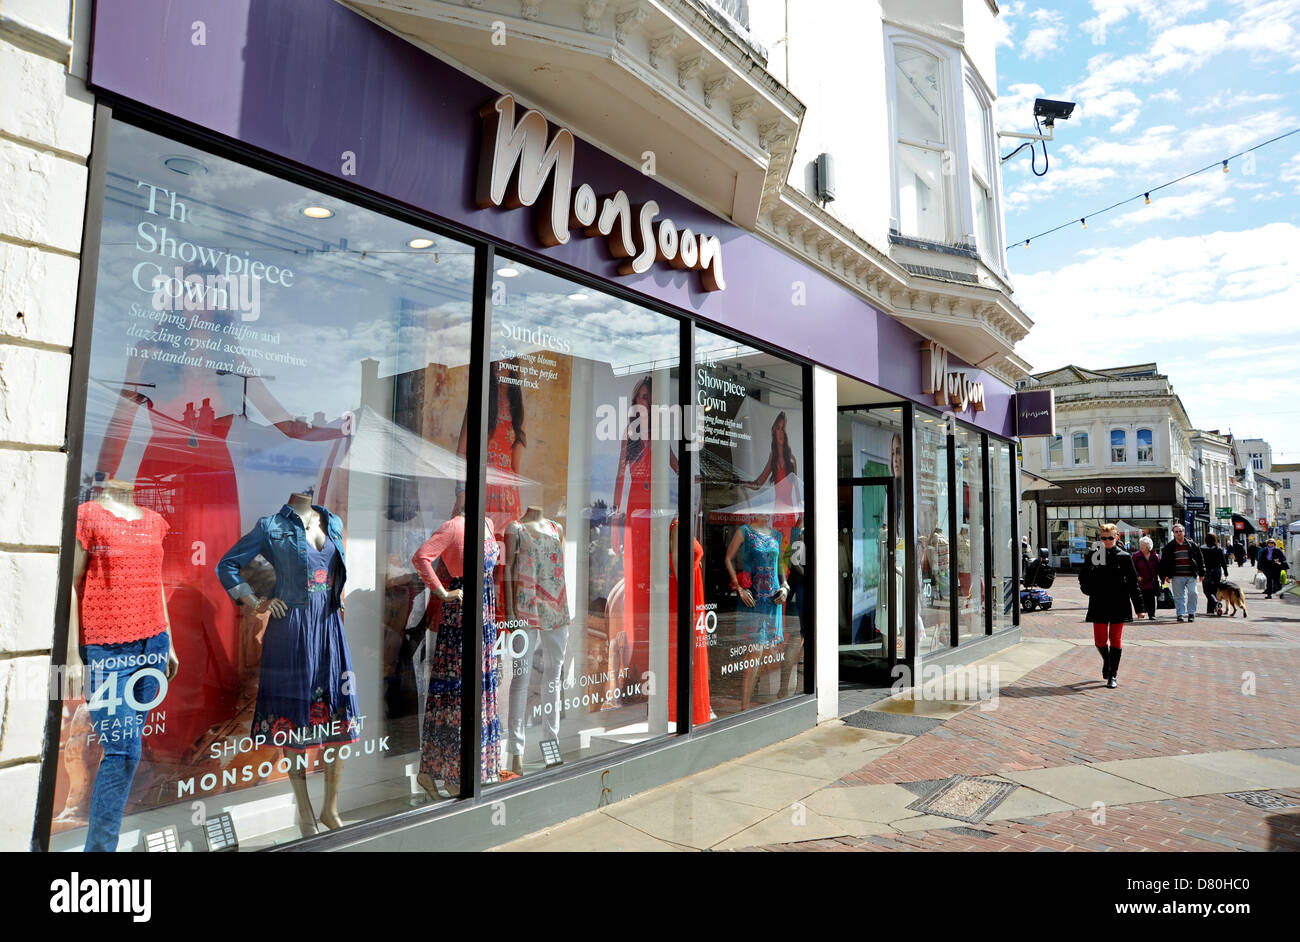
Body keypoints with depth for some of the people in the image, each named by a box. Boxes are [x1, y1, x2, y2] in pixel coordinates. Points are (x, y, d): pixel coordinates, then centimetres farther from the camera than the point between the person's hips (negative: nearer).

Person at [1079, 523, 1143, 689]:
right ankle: (1106, 660, 34)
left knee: (1115, 638, 2)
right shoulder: (1092, 556, 3)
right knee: (1099, 640, 2)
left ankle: (1113, 675, 12)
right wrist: (1088, 588, -10)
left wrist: (1139, 606, 4)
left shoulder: (1124, 557, 1)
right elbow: (1083, 578, 12)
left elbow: (1132, 582, 4)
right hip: (1099, 605, 1)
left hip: (1119, 605, -1)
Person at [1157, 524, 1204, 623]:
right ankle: (1180, 614, 8)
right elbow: (1164, 561, 7)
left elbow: (1200, 560, 13)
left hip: (1191, 576, 0)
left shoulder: (1192, 545, 9)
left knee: (1192, 593, -5)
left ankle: (1191, 613, 8)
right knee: (1179, 596, 2)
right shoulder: (1169, 547, 6)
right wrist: (1166, 574, 1)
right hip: (1177, 576, 0)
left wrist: (1201, 573, 11)